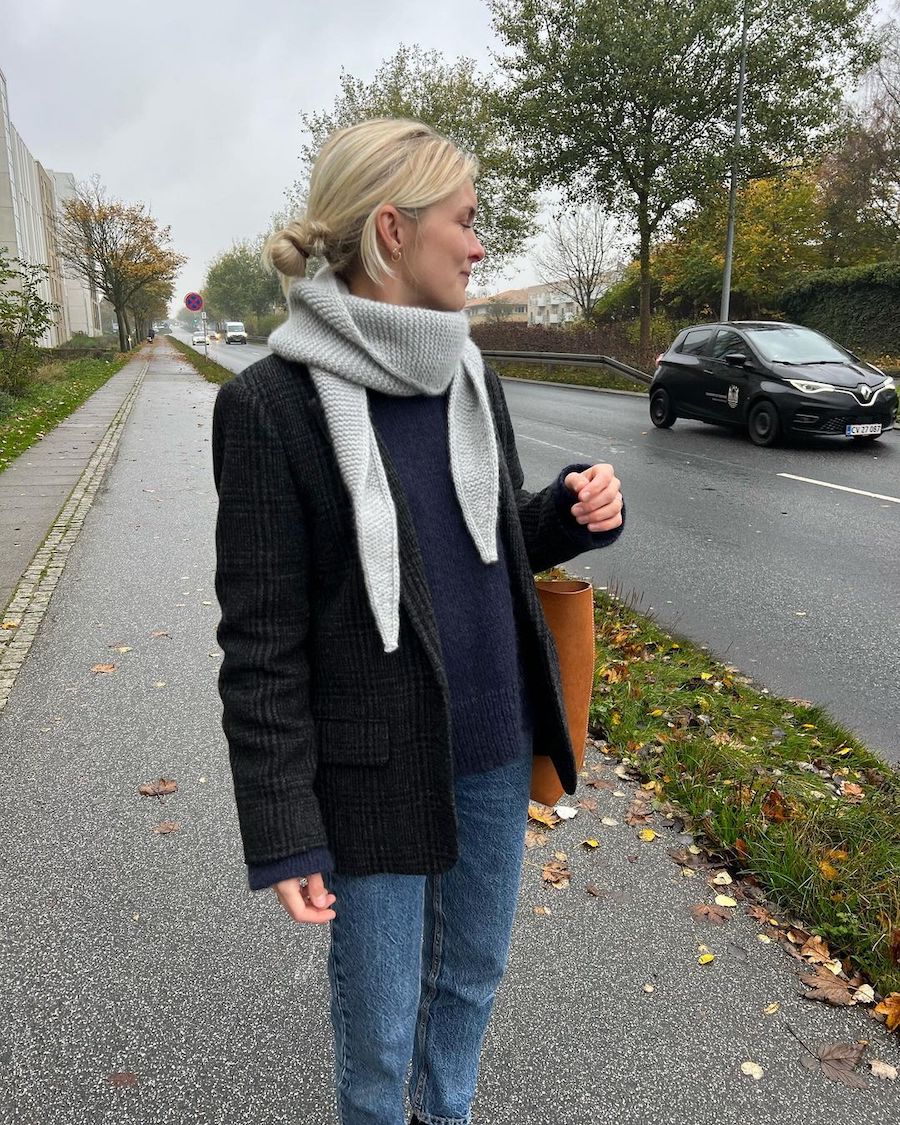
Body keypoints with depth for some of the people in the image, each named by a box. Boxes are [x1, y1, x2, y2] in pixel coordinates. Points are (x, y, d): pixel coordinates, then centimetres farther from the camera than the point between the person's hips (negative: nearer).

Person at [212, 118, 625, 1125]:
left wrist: (573, 510, -8)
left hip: (496, 745, 6)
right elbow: (261, 642, -14)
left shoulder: (471, 377, 2)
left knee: (473, 971, 24)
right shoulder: (273, 404, -16)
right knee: (379, 1024, 14)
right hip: (377, 768, -5)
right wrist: (282, 833, -12)